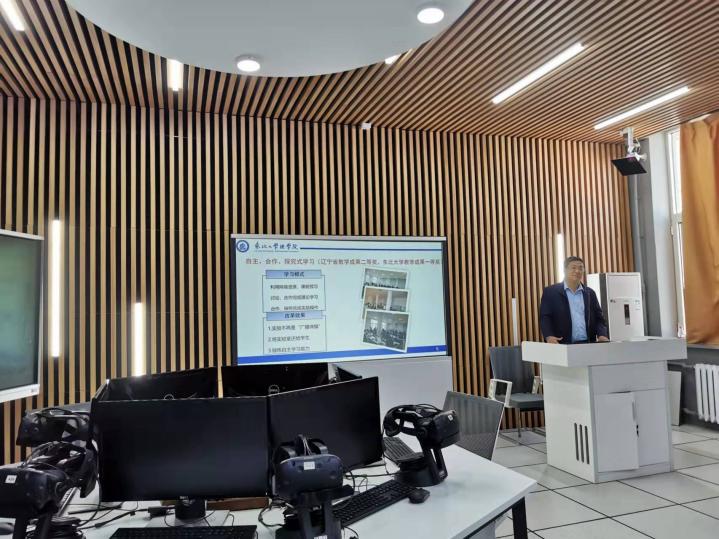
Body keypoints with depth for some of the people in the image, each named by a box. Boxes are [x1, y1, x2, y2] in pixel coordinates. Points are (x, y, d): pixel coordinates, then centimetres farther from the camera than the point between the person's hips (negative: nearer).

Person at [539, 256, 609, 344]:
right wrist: (549, 336, -20)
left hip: (588, 345, 4)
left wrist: (602, 335, -5)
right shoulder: (550, 292, 3)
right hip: (563, 346, -4)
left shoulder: (590, 293, 15)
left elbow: (598, 318, 14)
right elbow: (544, 318, -3)